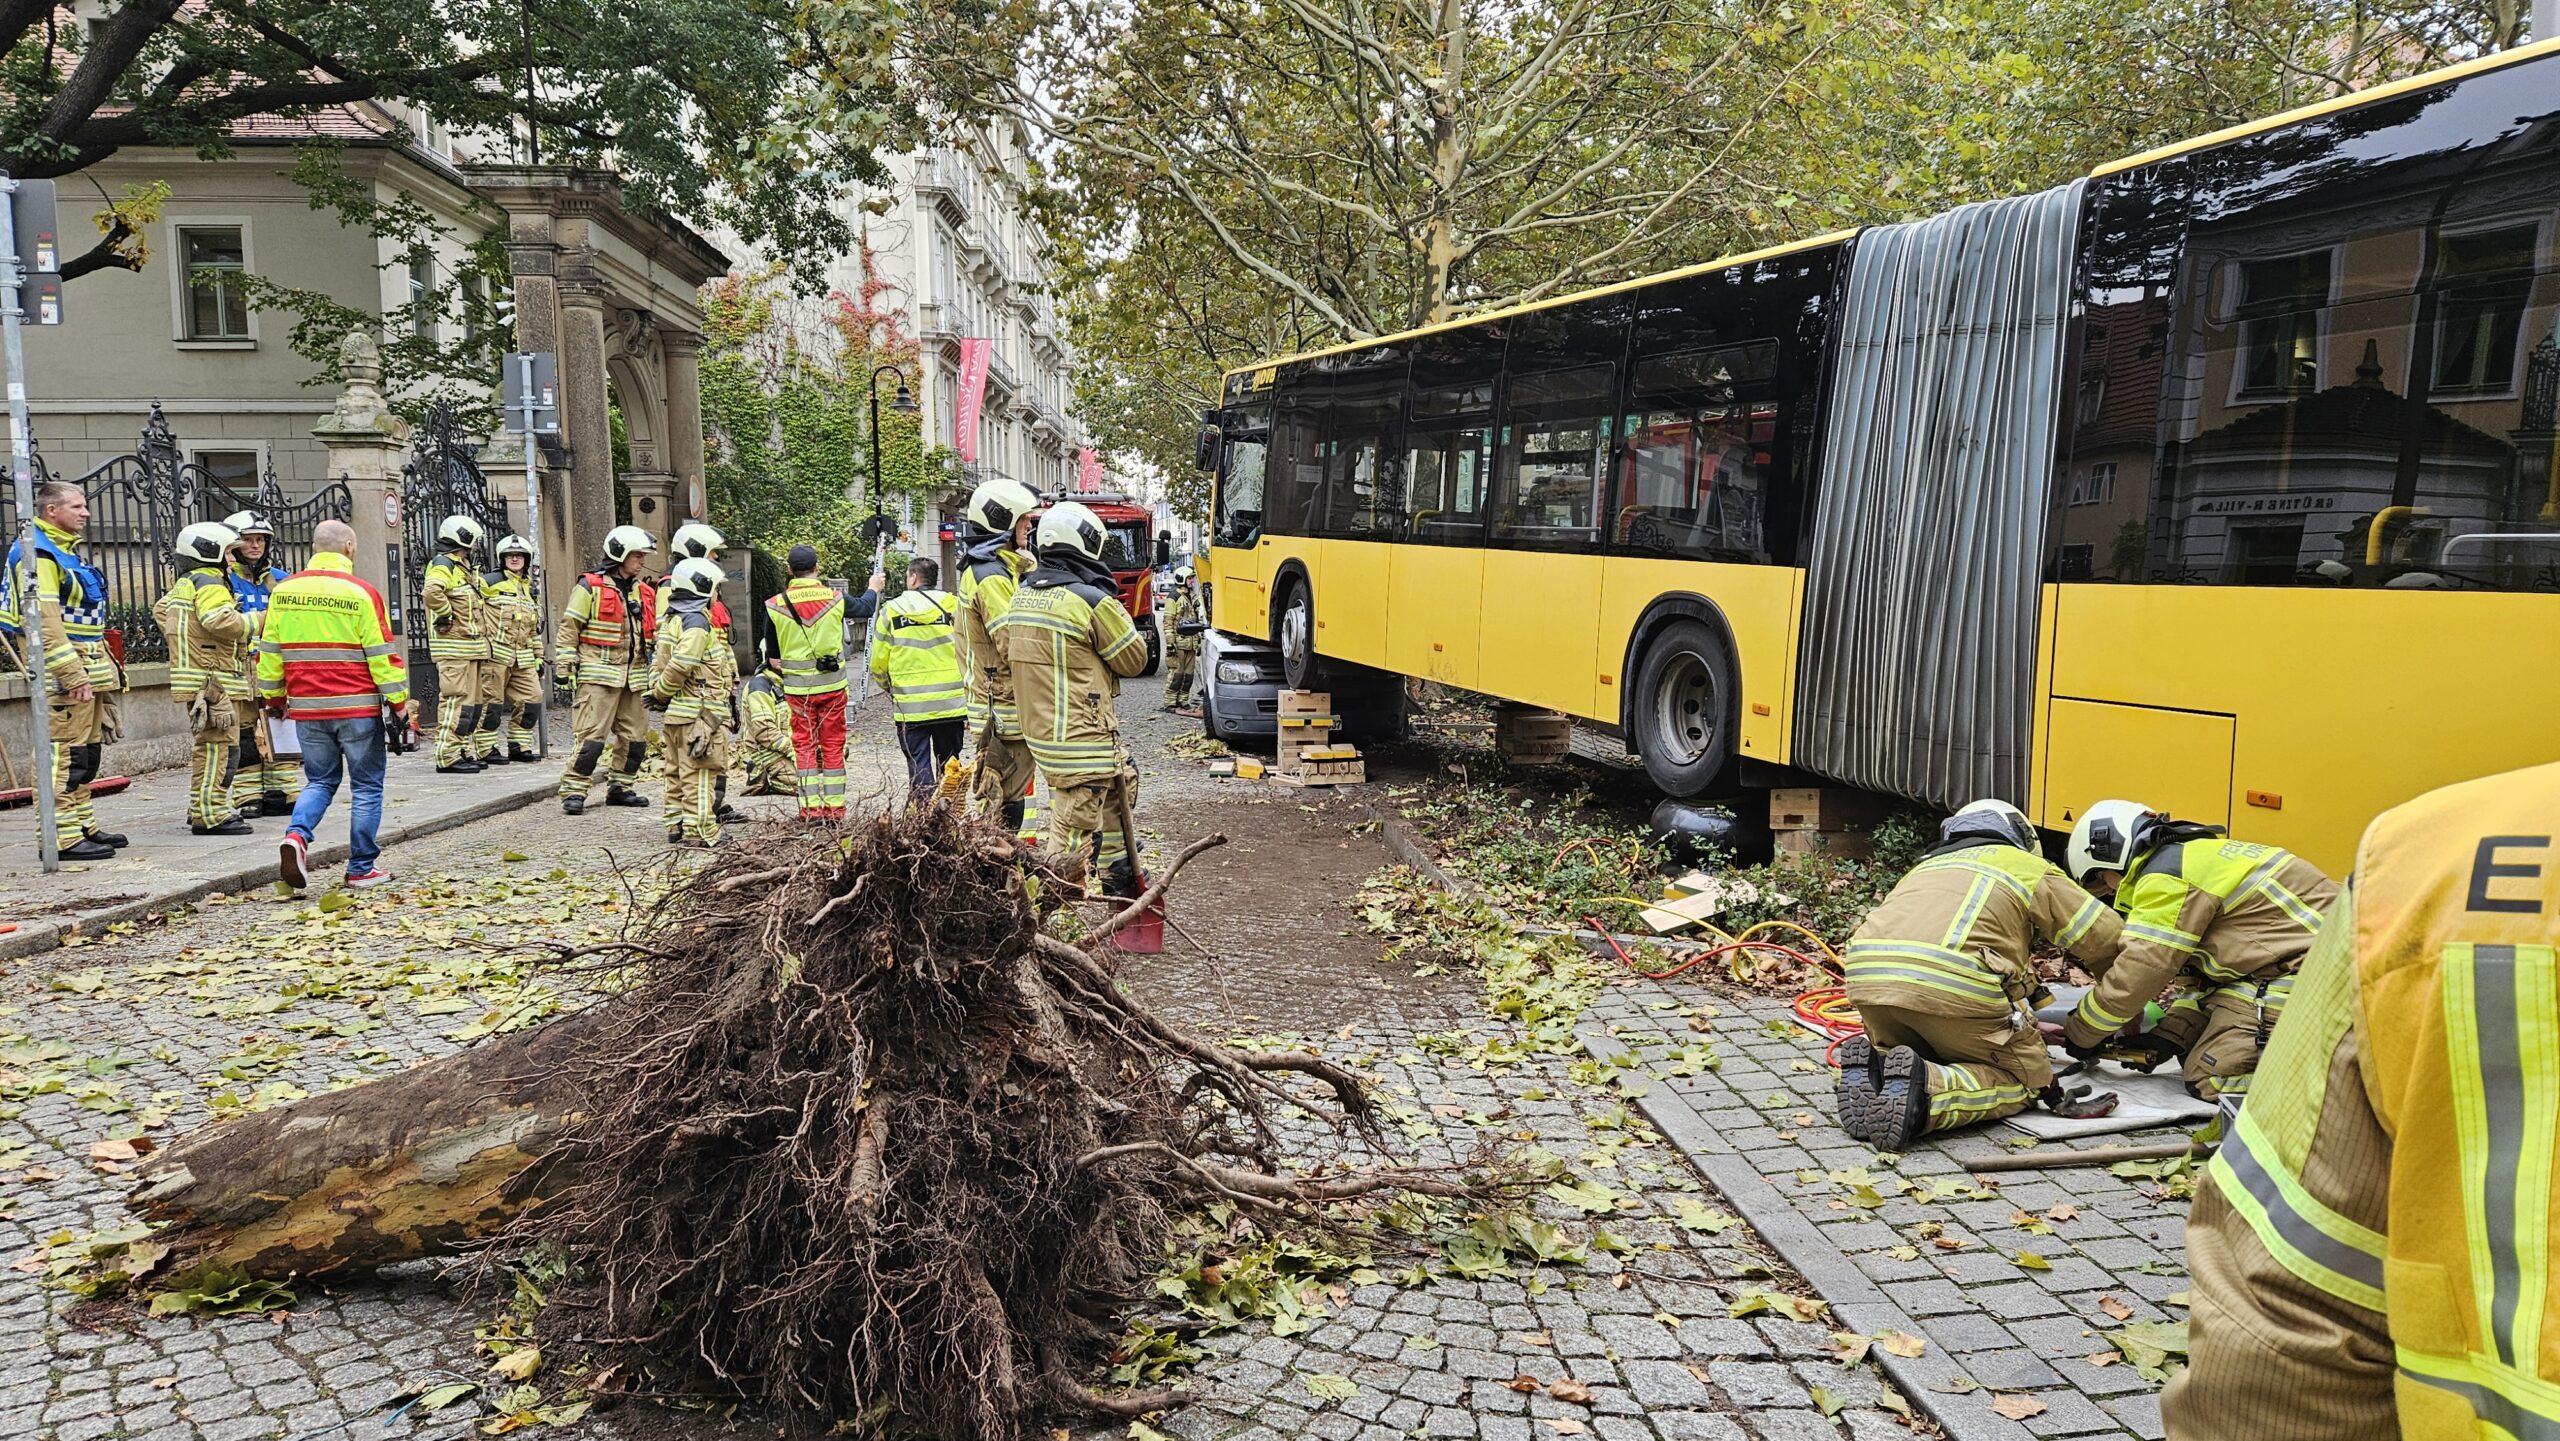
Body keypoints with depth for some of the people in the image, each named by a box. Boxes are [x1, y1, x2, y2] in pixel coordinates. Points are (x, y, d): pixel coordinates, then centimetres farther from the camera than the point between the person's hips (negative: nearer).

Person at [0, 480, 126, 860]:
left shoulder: (67, 551, 20)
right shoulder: (38, 554, -12)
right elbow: (43, 621, -20)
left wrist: (104, 666, 22)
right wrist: (73, 674, -24)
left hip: (87, 672, 10)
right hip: (64, 675, -10)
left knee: (87, 755, 15)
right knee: (66, 754, -10)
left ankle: (84, 825, 23)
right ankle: (63, 837, -10)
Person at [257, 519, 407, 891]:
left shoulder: (283, 591, 6)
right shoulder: (361, 594, -8)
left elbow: (269, 650, 11)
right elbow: (382, 654, -8)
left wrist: (273, 697, 21)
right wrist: (398, 703, -2)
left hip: (307, 708, 4)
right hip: (357, 707, -4)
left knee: (319, 781, 18)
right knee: (367, 787, 6)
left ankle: (296, 836, -8)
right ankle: (362, 868, 7)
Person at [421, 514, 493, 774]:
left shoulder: (464, 568, 21)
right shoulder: (443, 565, -11)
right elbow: (432, 592, -32)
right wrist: (445, 616, -18)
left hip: (472, 648, 10)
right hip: (454, 648, -10)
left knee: (472, 702, 13)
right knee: (456, 701, -11)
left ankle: (466, 752, 20)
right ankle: (448, 757, -10)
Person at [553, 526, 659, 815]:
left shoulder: (643, 591, 16)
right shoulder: (590, 587, -4)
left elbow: (651, 634, 22)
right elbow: (569, 628, -4)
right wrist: (563, 667, -8)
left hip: (634, 676, 7)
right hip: (599, 674, -7)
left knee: (636, 736, 9)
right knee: (592, 736, -11)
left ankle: (619, 788, 22)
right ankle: (573, 791, -4)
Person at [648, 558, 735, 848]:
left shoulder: (671, 620, 15)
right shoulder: (697, 622, -15)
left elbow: (659, 663, 15)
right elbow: (680, 666, -22)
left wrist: (657, 693, 9)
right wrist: (660, 694, -10)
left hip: (676, 713, 10)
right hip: (699, 712, -10)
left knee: (677, 773, 15)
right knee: (700, 775, -5)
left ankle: (676, 827, 23)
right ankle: (700, 832, -3)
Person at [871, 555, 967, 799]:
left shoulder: (891, 610, 1)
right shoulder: (954, 607, 1)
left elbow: (878, 664, 5)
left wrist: (890, 688, 26)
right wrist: (970, 704, 7)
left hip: (910, 706, -1)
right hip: (952, 705, 2)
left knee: (919, 768, 2)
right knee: (949, 767, 14)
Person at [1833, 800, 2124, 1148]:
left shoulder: (1927, 866, 38)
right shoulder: (2029, 867, 25)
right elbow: (2106, 937, 24)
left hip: (1866, 974, 5)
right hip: (1952, 982, -5)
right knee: (2023, 1079, 14)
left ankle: (1871, 1069, -3)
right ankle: (1925, 1089, -14)